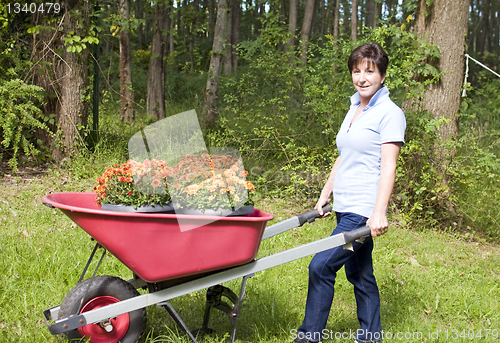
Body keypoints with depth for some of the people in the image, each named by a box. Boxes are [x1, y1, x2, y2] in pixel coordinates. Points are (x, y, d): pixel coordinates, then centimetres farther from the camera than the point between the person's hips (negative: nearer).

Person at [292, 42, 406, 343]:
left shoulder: (390, 114, -9)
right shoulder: (354, 110, 15)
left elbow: (388, 167, -16)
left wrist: (379, 212, -22)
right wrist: (325, 195, 21)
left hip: (365, 210, -8)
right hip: (346, 206, 8)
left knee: (321, 265, -11)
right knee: (359, 273, 14)